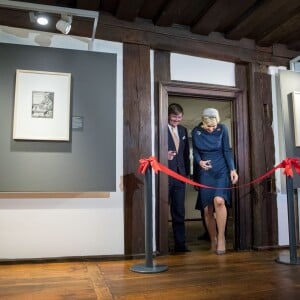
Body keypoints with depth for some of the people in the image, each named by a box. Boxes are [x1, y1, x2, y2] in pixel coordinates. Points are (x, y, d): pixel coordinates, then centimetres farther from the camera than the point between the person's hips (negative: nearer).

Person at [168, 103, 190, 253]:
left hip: (179, 174, 6)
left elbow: (186, 153, 17)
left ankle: (180, 243, 16)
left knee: (179, 211, 8)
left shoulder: (183, 130, 15)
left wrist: (187, 172, 11)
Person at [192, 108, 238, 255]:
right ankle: (213, 240, 18)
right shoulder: (196, 132, -2)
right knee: (207, 209, 1)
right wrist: (199, 161, -12)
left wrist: (232, 169, -7)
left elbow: (227, 150, -1)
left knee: (219, 200, -25)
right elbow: (195, 150, 8)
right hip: (205, 172, 2)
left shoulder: (222, 129, -5)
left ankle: (221, 237, -11)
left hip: (221, 170, -2)